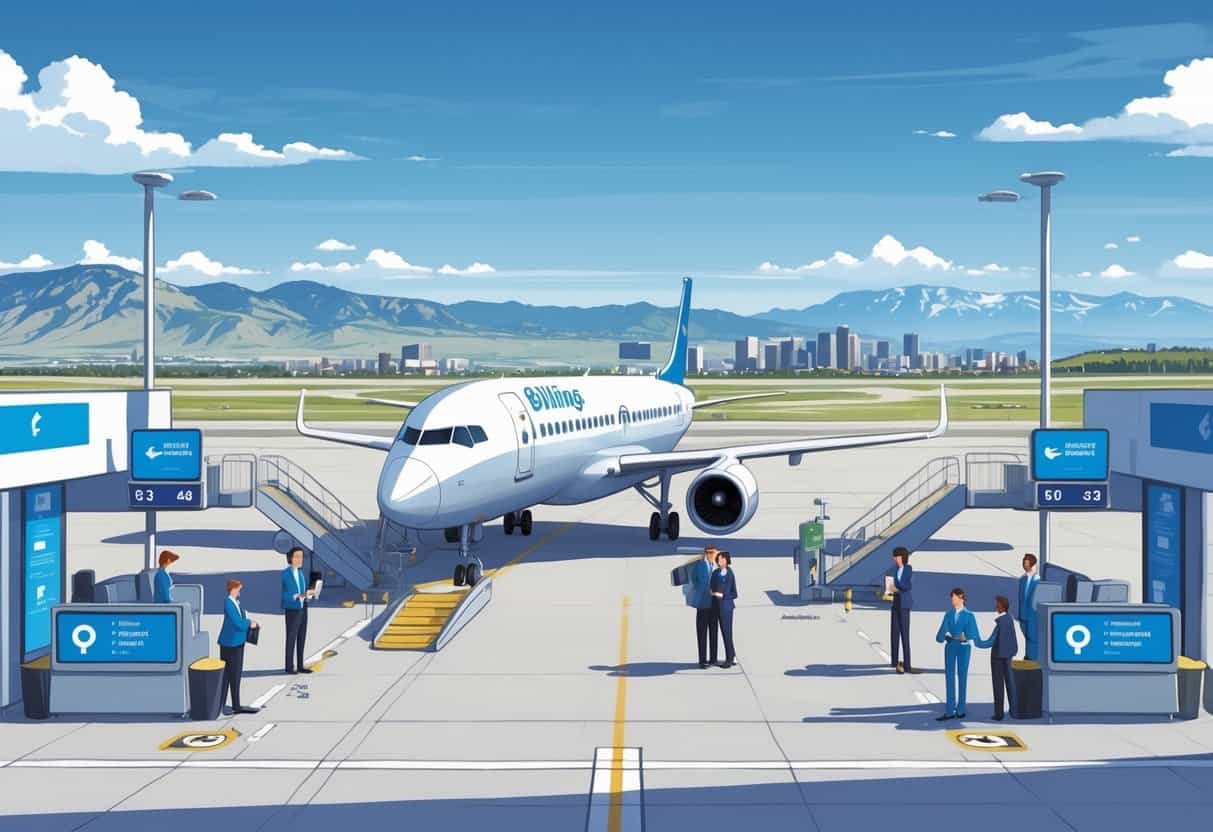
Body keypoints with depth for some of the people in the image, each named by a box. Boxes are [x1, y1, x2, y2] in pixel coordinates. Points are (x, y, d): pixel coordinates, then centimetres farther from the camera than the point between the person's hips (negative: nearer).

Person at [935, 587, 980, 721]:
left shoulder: (969, 616, 1)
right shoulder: (948, 615, 8)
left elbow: (974, 636, -5)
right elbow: (940, 636, 2)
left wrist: (966, 638, -23)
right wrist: (943, 635, -20)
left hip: (963, 647, -2)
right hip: (950, 646, 2)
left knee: (962, 676, 6)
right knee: (950, 677, 0)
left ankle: (960, 709, 15)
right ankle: (949, 711, 1)